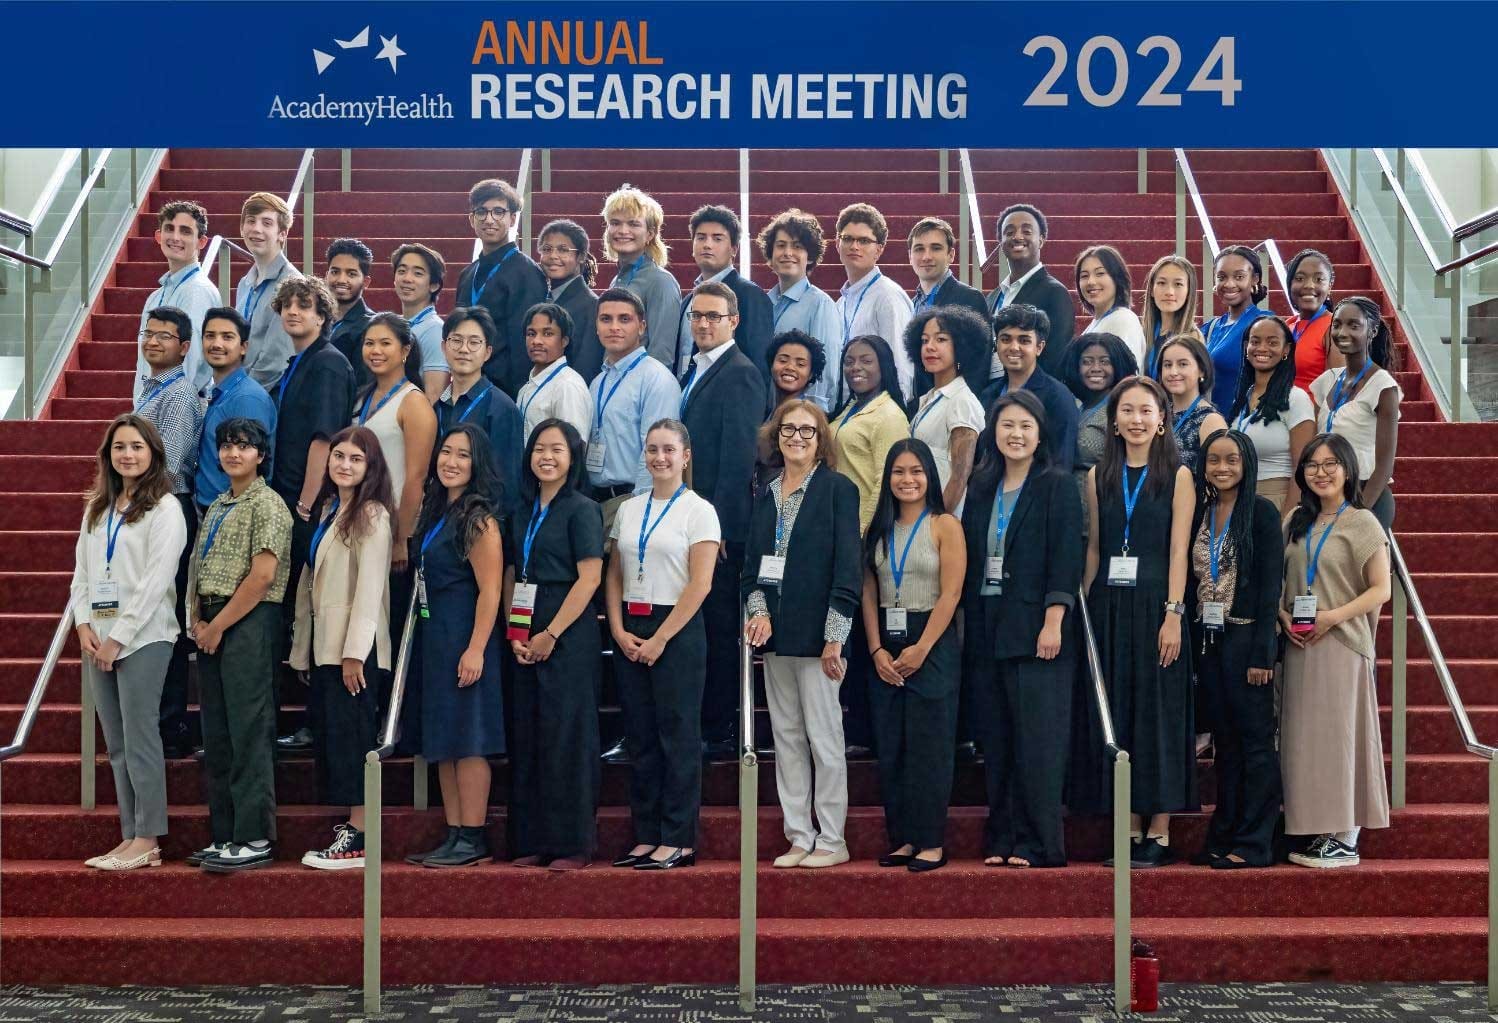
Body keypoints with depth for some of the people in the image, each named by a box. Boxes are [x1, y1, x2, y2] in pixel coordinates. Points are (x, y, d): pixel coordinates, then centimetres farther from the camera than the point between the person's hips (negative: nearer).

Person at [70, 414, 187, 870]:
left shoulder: (164, 508, -5)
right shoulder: (97, 508, 16)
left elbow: (156, 580, -11)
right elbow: (81, 571, 13)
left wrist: (119, 636, -13)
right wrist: (84, 624, -3)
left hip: (143, 638, -7)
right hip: (97, 639, 7)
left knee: (139, 740, -6)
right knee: (117, 745, 7)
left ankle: (146, 841, -1)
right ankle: (131, 837, 11)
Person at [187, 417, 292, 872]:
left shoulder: (267, 505, -6)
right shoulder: (217, 506, 19)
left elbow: (262, 576, -15)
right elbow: (199, 570, 19)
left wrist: (218, 626, -12)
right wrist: (197, 620, 3)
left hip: (250, 622, -9)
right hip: (212, 627, 9)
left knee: (248, 731, -8)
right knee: (217, 734, 10)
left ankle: (254, 839, -4)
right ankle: (224, 835, 17)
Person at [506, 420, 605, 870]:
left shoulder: (582, 509, -5)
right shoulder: (524, 512, 14)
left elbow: (589, 579, -12)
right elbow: (511, 577, 13)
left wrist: (551, 634, -15)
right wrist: (514, 633, -1)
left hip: (568, 633, -6)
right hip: (526, 638, 7)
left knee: (565, 733, -5)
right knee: (528, 734, 7)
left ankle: (573, 844, 3)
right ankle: (533, 841, 14)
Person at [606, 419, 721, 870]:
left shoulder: (698, 510, -4)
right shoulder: (628, 509, 12)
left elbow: (700, 584, -11)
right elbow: (614, 578, 12)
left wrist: (660, 639, -13)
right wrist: (619, 631, -3)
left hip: (677, 631, -5)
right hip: (629, 633, 5)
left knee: (678, 735, -2)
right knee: (640, 737, 8)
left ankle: (678, 840, 4)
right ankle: (646, 836, 15)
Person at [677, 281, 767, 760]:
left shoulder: (740, 373, -10)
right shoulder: (694, 371, 18)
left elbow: (738, 455, -16)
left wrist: (718, 524, -19)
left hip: (720, 523, -9)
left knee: (719, 630, -2)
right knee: (697, 627, 11)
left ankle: (719, 733, 6)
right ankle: (699, 727, 19)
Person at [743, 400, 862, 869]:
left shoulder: (839, 489, -3)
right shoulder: (766, 494, 14)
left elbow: (848, 567, -8)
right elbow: (752, 563, 14)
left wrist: (835, 636, -14)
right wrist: (758, 611, -5)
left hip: (816, 633, -6)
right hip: (774, 635, 6)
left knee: (824, 738, -2)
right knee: (786, 738, 9)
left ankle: (832, 841, 7)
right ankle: (799, 837, 16)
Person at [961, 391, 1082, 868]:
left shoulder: (1058, 486, -2)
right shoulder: (981, 489, 14)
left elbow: (1065, 559, -9)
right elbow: (970, 561, 15)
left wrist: (1053, 622, -16)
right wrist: (968, 624, 8)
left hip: (1036, 627, -5)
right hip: (987, 628, 6)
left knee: (1037, 740, -5)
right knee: (996, 741, 8)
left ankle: (1037, 843, 1)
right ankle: (1001, 839, 15)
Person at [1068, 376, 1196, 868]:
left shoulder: (1177, 476, 1)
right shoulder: (1099, 477, 11)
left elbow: (1178, 550, -6)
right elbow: (1093, 547, 11)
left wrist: (1173, 615, -14)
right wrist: (1082, 609, 4)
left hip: (1154, 606, -3)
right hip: (1108, 606, 4)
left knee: (1158, 712, -1)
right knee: (1113, 712, 3)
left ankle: (1159, 832, 4)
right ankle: (1131, 828, 10)